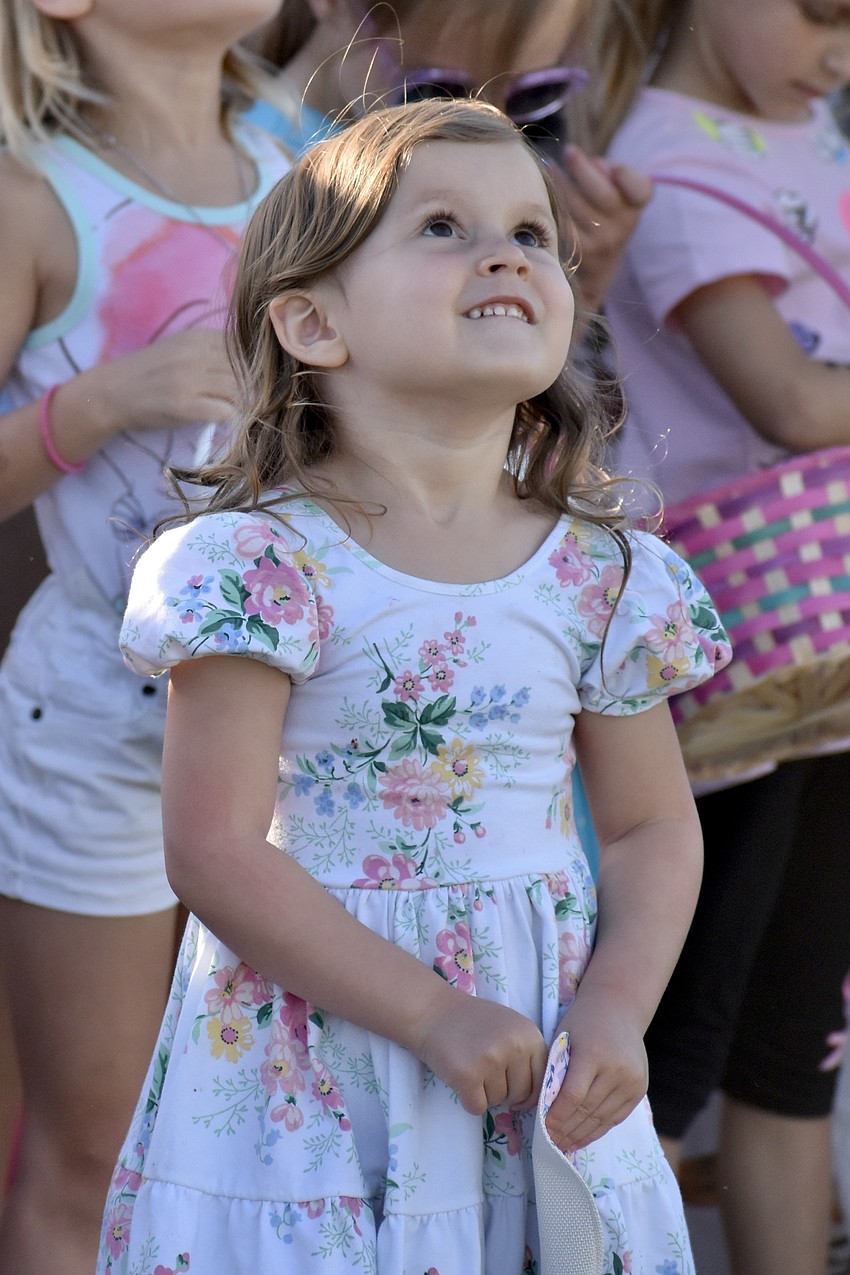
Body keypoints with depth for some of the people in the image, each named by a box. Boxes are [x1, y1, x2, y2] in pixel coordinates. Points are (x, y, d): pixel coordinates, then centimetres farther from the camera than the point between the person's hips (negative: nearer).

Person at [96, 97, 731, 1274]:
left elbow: (653, 827, 9)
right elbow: (214, 855, -14)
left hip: (548, 1066, 4)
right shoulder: (263, 564, -12)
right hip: (315, 1055, -3)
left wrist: (618, 1011, -8)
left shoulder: (602, 573, 1)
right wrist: (433, 1014, -17)